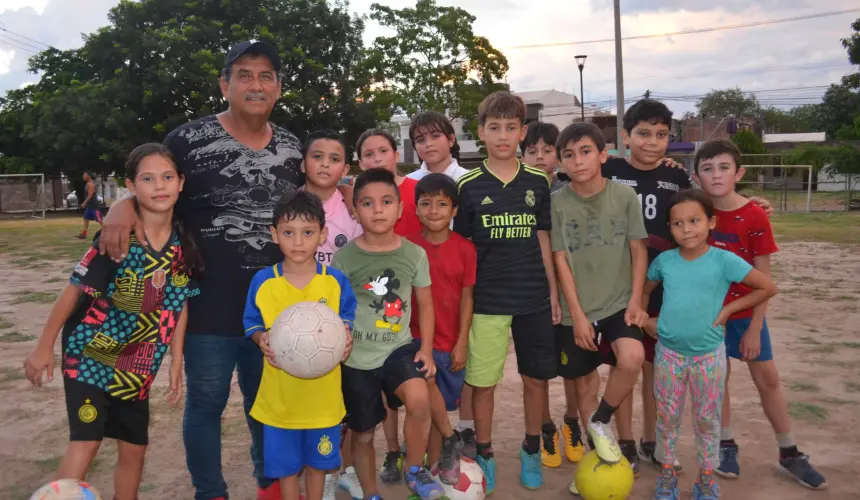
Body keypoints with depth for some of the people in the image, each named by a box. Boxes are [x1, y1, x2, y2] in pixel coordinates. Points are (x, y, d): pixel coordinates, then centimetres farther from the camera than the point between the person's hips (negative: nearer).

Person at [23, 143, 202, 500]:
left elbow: (179, 305, 2)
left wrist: (175, 363, 3)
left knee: (134, 448, 11)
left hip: (136, 366, 5)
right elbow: (75, 289, -12)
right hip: (89, 354, -4)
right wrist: (44, 346, -7)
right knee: (86, 442, -12)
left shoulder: (184, 244, -5)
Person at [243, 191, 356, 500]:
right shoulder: (263, 281, -8)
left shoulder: (336, 281, -8)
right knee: (285, 463, 15)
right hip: (280, 393, 0)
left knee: (318, 460, 19)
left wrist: (346, 337, -17)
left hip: (321, 392, 0)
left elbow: (347, 320, 3)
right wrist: (261, 339, -18)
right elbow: (252, 322, 3)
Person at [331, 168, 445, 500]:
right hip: (357, 357, 0)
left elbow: (425, 304, 5)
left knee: (419, 399, -28)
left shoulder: (414, 254, -4)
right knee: (362, 433, 12)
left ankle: (415, 471, -1)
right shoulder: (344, 257, -9)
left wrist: (426, 349, -2)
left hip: (399, 347, 0)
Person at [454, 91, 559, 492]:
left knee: (536, 378, 11)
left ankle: (531, 451, 31)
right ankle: (484, 455, 25)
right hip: (486, 301, -2)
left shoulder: (538, 182, 4)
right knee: (483, 381, 5)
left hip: (534, 298, 2)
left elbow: (543, 241, 8)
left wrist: (553, 294, 6)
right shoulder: (468, 186, -1)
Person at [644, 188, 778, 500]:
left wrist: (728, 309, -9)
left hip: (709, 354, -2)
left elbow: (768, 288, -8)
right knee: (667, 417, 12)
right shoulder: (664, 261, -5)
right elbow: (645, 291, 13)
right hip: (668, 352, 2)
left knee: (707, 419, 12)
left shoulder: (724, 260, -14)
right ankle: (666, 474, 29)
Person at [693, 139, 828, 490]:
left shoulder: (755, 216, -14)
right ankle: (726, 445, 26)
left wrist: (754, 329, -11)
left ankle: (789, 453, 22)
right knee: (717, 376, 9)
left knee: (768, 378, 8)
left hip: (746, 312, -1)